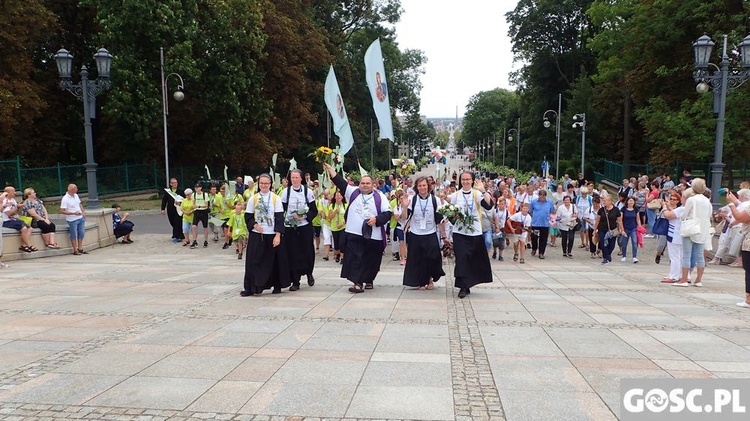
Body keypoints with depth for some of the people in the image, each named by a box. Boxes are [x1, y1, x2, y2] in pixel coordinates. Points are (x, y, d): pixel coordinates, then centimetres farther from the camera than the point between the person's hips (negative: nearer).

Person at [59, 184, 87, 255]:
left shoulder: (76, 195, 7)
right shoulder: (65, 199, -16)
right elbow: (62, 211, -18)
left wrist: (83, 212, 8)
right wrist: (73, 213, -23)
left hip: (80, 218, 7)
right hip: (72, 220, -7)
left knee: (81, 233, 10)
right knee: (74, 235, 2)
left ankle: (80, 248, 22)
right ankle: (75, 250, 12)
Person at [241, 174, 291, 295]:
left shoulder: (276, 198, -1)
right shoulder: (253, 199, 4)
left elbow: (279, 218, -5)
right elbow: (248, 216, 7)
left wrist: (278, 235, -13)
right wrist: (254, 225, -13)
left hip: (272, 235, -1)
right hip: (256, 235, 1)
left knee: (274, 261, 6)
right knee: (254, 261, 0)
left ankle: (277, 285, 21)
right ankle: (250, 288, 6)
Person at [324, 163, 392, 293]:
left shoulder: (380, 197, 3)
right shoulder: (353, 192, 8)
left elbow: (387, 213, -1)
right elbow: (340, 182, 3)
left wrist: (376, 219, -16)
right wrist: (330, 169, -4)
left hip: (374, 236, 0)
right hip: (354, 234, 1)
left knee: (371, 260, 9)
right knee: (355, 259, -6)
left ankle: (368, 280, 27)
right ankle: (358, 282, -5)